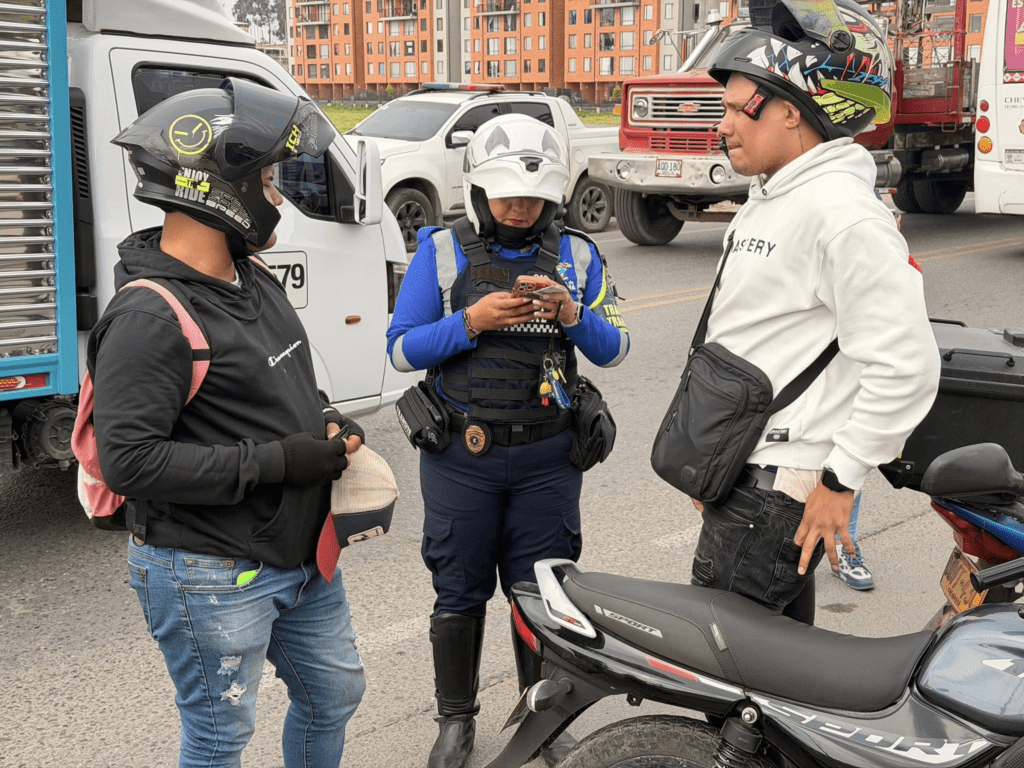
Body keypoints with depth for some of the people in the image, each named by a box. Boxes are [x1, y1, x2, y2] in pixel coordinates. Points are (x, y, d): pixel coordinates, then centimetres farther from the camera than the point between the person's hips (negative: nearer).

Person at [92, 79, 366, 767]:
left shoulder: (254, 279, 7)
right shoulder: (149, 316, -23)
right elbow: (129, 461, -28)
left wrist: (327, 420, 1)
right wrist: (276, 461, -26)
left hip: (302, 556, 9)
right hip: (211, 576, -9)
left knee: (335, 694, 23)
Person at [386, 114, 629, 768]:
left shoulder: (577, 256, 4)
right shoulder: (442, 252, -2)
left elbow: (615, 349, 3)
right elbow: (402, 350, -5)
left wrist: (572, 315, -17)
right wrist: (472, 320, -19)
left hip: (547, 455, 1)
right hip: (462, 452, -1)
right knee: (460, 592, 10)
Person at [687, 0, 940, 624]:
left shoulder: (843, 213, -18)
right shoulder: (766, 201, 15)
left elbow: (906, 366, -23)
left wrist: (839, 481, -19)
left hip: (779, 492, -10)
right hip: (743, 475, 10)